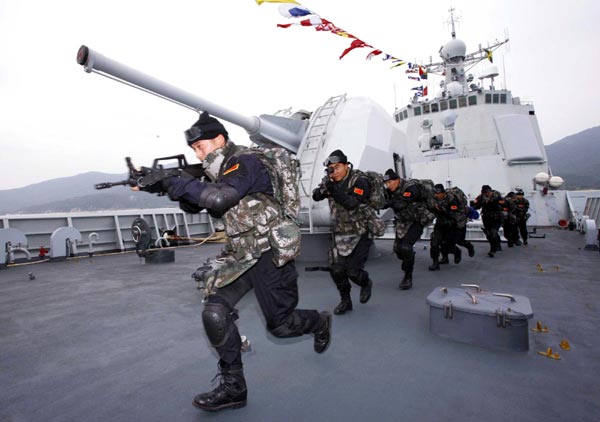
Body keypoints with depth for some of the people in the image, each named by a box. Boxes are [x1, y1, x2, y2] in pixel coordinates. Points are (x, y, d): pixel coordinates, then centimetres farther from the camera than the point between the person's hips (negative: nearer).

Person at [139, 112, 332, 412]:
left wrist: (181, 183, -17)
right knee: (214, 314, -4)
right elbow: (194, 204, 14)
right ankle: (233, 388, 12)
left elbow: (220, 198, -29)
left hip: (269, 255, -8)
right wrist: (168, 186, -3)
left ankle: (320, 322, 38)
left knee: (280, 325, 5)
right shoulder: (221, 170, 13)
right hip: (240, 258, 8)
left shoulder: (246, 162, -14)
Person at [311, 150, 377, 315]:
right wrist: (325, 187, -27)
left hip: (361, 232, -5)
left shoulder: (359, 180, -15)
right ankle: (345, 301, 25)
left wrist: (334, 189, -35)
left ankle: (366, 283, 29)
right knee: (336, 270, 2)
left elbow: (352, 203, -28)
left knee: (353, 270, -8)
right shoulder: (330, 180, 1)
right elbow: (316, 197, -8)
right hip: (340, 233, 5)